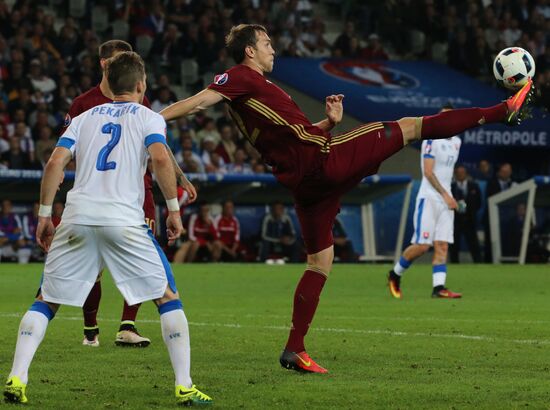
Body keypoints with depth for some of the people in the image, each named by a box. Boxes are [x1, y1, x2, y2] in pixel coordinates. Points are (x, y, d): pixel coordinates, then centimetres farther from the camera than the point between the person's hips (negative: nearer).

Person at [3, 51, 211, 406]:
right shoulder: (148, 117, 11)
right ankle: (185, 387, -1)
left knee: (46, 302, 13)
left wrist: (45, 215, 12)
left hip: (77, 218, 3)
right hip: (125, 222, -3)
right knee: (169, 298, 7)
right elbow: (161, 159, -8)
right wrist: (174, 209, -2)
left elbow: (55, 163, 8)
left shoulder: (85, 118, 20)